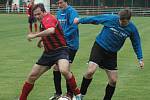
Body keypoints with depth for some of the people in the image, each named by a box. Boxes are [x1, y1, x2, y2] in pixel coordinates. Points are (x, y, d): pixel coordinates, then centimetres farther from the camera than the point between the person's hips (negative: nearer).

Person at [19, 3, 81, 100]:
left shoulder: (48, 18, -19)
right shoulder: (44, 20, 9)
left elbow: (51, 31, -43)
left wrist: (35, 35, -38)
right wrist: (41, 40, 23)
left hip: (60, 51, -9)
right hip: (48, 53, 9)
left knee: (64, 70, -38)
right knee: (32, 76, 7)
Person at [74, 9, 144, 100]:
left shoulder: (132, 29, -10)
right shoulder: (110, 18, -17)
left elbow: (136, 44, 4)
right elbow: (94, 19, -4)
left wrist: (140, 59, 0)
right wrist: (80, 20, 5)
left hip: (112, 54, 3)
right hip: (99, 48, -3)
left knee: (113, 80, 1)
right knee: (90, 71, -22)